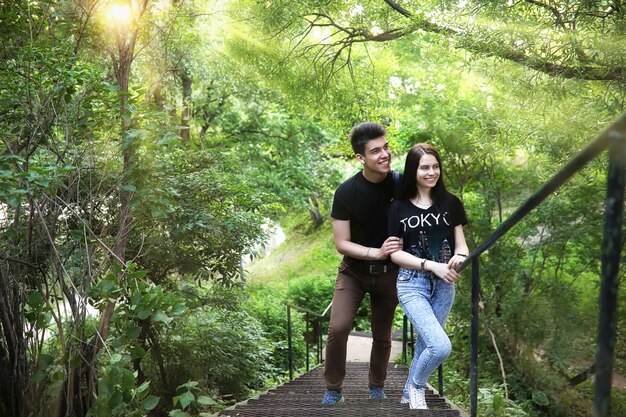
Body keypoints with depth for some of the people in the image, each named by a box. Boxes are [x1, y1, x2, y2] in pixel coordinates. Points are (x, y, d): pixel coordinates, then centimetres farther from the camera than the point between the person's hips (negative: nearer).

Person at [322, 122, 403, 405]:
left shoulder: (401, 184, -13)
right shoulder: (346, 192, -19)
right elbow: (341, 244, -16)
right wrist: (376, 253, -28)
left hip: (388, 273, 2)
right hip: (354, 270, -2)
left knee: (382, 336, 12)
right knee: (338, 328, -18)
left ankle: (377, 388, 33)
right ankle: (333, 389, 1)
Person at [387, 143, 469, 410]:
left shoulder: (450, 203, 3)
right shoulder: (399, 207, -4)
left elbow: (461, 244, 6)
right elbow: (395, 253, -6)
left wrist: (460, 257, -18)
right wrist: (432, 265, -18)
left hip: (444, 285, 3)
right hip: (412, 284, -3)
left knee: (426, 344, 13)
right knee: (440, 346, -17)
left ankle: (409, 394, 37)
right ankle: (416, 385, 13)